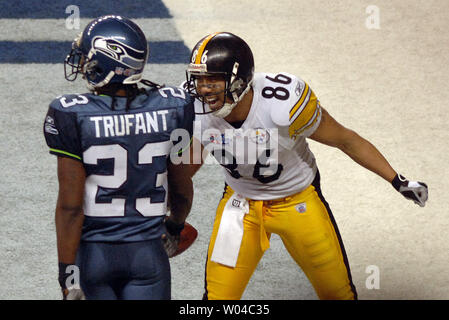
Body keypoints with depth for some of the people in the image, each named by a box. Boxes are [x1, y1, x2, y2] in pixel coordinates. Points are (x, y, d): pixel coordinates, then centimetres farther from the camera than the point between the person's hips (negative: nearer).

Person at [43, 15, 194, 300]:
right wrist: (175, 226, 26)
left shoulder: (73, 116, -16)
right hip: (147, 254, 1)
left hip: (93, 252, -1)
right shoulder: (171, 108, -7)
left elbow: (71, 206, -15)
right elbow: (182, 188, 6)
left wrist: (67, 270, -8)